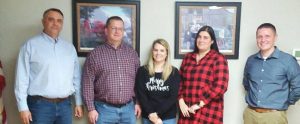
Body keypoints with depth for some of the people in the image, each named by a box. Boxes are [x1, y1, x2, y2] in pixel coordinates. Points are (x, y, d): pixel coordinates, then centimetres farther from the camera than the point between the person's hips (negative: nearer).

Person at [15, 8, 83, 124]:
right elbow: (22, 78, -6)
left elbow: (76, 77, 12)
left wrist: (78, 102, 10)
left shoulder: (70, 47, 10)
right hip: (40, 105, -4)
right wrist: (23, 107, -9)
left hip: (65, 105, 4)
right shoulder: (31, 45, -3)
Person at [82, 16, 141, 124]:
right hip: (104, 108, -3)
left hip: (128, 108, 3)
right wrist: (91, 108, -8)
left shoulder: (132, 53, 7)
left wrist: (138, 102, 6)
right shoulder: (95, 54, -4)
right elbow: (88, 83, -5)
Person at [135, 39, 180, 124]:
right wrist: (151, 114, -14)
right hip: (148, 117, 1)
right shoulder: (142, 71, 1)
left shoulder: (174, 72, -1)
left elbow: (173, 97, -7)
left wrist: (156, 113, -14)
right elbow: (140, 95, -4)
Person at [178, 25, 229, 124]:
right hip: (187, 112, 4)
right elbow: (180, 82, 11)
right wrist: (181, 102, -3)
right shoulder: (188, 57, 12)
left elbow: (220, 87, -12)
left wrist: (199, 104, -14)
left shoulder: (219, 59, -3)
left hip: (208, 114, -4)